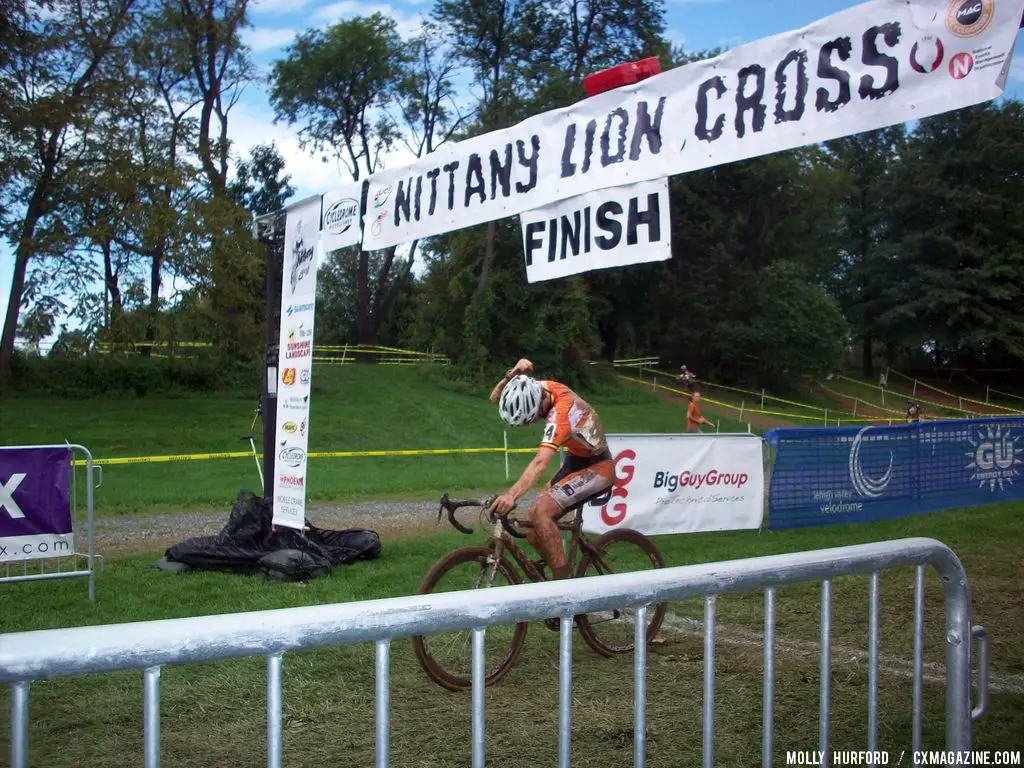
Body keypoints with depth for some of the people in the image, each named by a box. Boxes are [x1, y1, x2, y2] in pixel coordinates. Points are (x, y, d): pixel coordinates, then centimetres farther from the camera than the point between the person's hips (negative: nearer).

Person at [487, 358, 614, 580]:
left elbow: (541, 462, -46)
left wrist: (512, 495, -60)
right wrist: (512, 374, -26)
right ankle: (564, 575, 18)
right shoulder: (538, 388, -11)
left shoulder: (560, 413, -34)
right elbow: (496, 398, -5)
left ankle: (564, 582, -17)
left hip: (597, 467, -9)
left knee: (540, 511, -27)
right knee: (533, 531, 0)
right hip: (575, 460, 9)